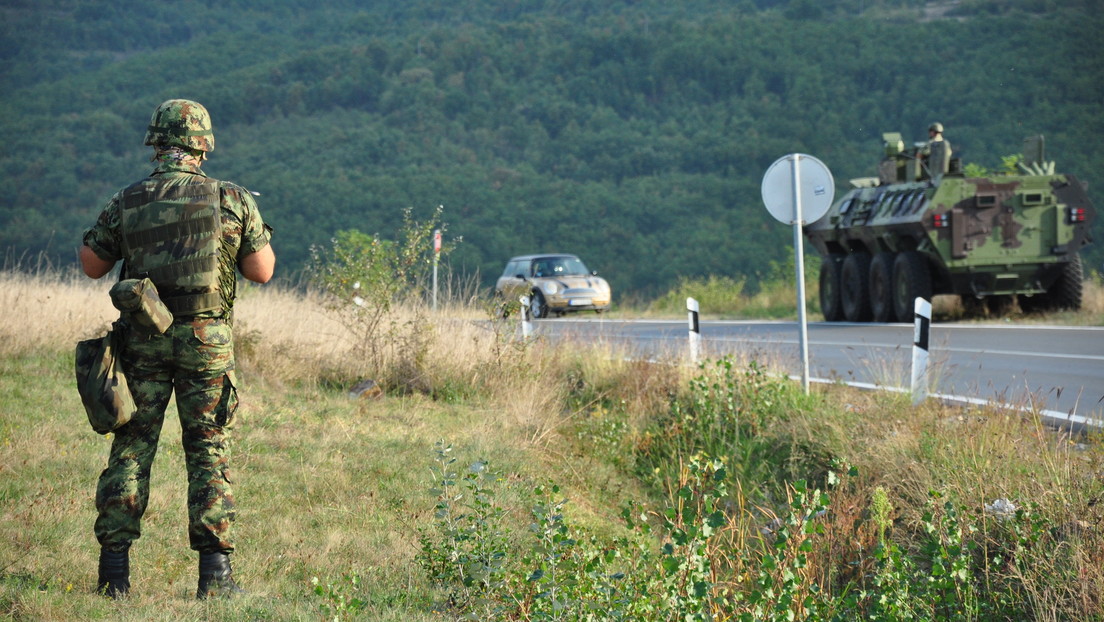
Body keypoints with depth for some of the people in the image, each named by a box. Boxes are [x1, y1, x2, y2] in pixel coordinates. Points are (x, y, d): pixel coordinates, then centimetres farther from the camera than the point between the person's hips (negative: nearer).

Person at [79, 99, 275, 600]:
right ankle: (214, 573, 2)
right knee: (209, 453, 5)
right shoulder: (231, 200, -4)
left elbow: (91, 265, 8)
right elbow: (262, 271, -1)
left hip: (142, 338, 1)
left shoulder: (125, 203, -1)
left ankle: (114, 571, 6)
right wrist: (253, 231, 18)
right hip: (206, 340, -1)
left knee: (130, 449, 8)